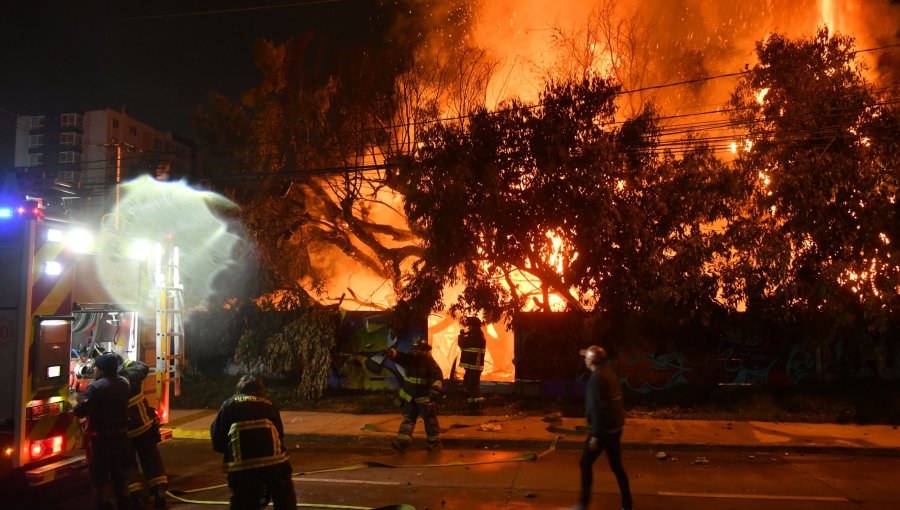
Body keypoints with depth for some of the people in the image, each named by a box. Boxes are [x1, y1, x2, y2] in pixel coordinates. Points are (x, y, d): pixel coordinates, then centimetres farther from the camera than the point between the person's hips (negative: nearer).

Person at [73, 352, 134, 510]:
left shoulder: (95, 387, -19)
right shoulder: (124, 383, 2)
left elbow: (80, 411, -24)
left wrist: (75, 402, -4)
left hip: (99, 437, -6)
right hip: (120, 434, 6)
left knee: (100, 473, 6)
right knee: (120, 470, 16)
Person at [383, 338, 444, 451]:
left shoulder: (429, 361, -13)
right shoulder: (410, 358, 2)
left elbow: (438, 375, -23)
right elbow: (399, 356, -17)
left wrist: (435, 389, -38)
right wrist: (391, 352, -41)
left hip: (425, 397, -5)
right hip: (409, 396, 5)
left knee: (430, 420, 5)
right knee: (407, 418, 2)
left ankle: (435, 441, 16)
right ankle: (402, 441, 0)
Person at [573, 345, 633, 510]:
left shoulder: (597, 378, -19)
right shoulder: (609, 372, 9)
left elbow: (597, 408, -23)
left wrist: (595, 435, -20)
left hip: (603, 430, -9)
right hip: (616, 427, 9)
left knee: (585, 464, 3)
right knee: (616, 465, 15)